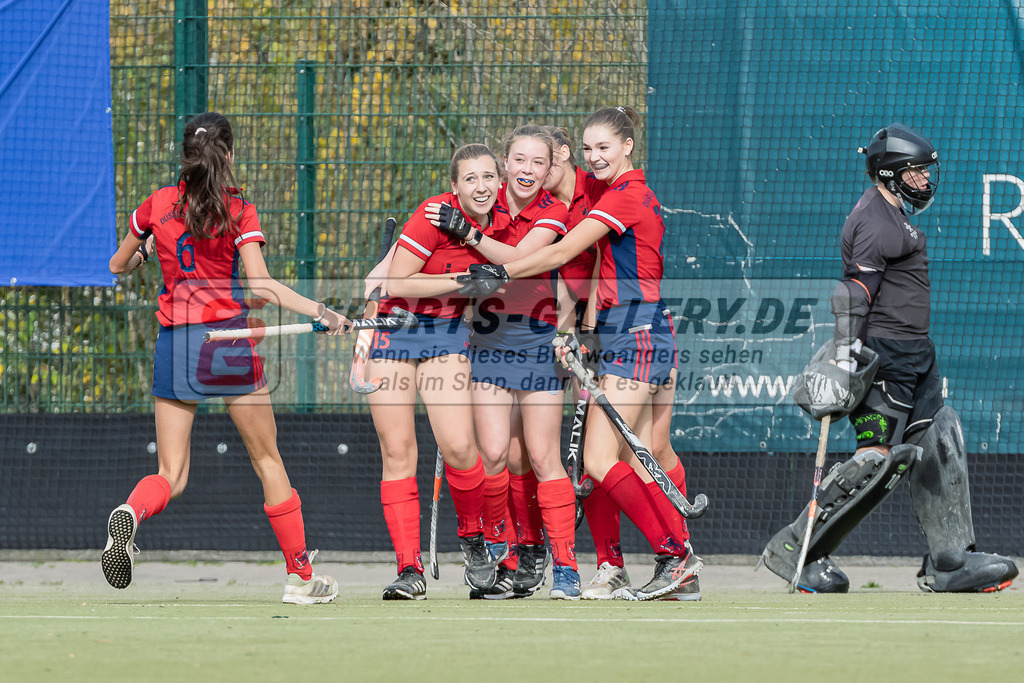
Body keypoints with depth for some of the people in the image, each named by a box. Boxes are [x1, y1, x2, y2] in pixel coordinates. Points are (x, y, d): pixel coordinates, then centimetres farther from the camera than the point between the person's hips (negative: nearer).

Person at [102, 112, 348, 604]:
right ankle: (300, 577, 14)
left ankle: (131, 512, -31)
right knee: (267, 459, 11)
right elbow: (261, 285, -14)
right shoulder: (240, 212, -5)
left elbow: (117, 266, 17)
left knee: (171, 475, 4)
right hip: (227, 338, -3)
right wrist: (322, 313, -11)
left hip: (172, 341, 3)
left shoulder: (157, 205, 5)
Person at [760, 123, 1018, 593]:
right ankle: (796, 550, -7)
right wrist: (846, 354, -32)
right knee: (878, 459, -13)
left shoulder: (891, 213, 17)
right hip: (886, 356, -11)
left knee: (939, 448, 9)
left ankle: (950, 561, 12)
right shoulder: (878, 223, -16)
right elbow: (855, 293, -24)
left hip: (915, 353, 11)